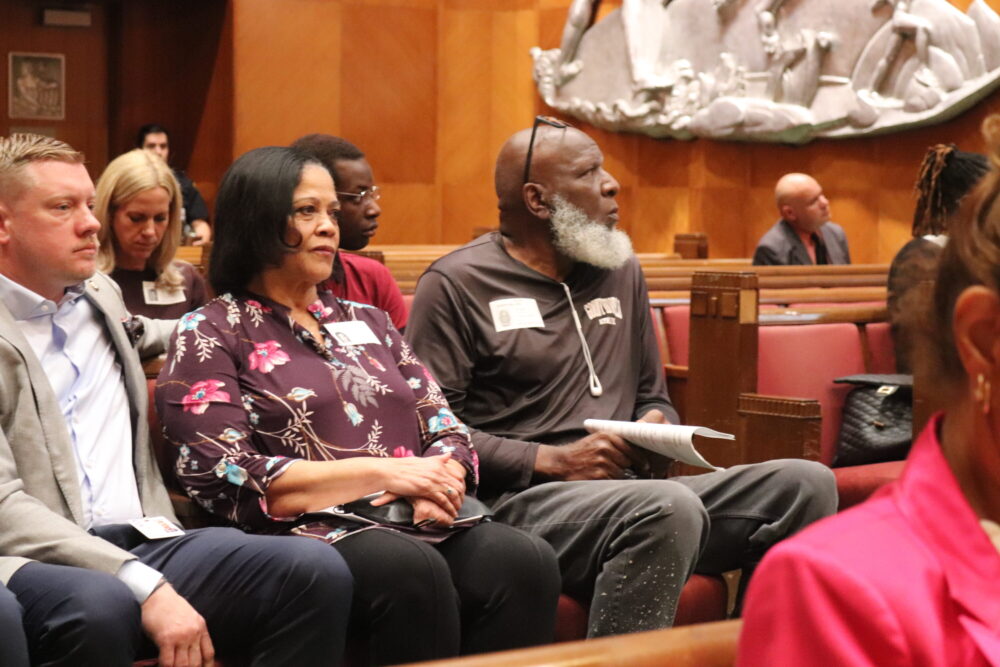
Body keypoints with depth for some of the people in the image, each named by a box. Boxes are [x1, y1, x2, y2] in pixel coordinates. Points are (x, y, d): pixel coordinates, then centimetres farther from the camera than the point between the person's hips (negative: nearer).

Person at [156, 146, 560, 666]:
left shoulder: (368, 324, 26)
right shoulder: (209, 335, 8)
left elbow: (448, 433, 19)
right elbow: (224, 477, -6)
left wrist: (436, 488, -7)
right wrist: (381, 473, -13)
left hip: (419, 526, 5)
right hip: (305, 533, -5)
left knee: (525, 561, -28)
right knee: (411, 570, -38)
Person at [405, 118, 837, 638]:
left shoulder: (621, 272, 21)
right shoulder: (457, 285, 0)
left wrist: (655, 424, 4)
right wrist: (553, 460, -14)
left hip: (625, 488, 7)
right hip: (523, 496, -7)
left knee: (806, 484, -11)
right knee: (669, 508, -37)